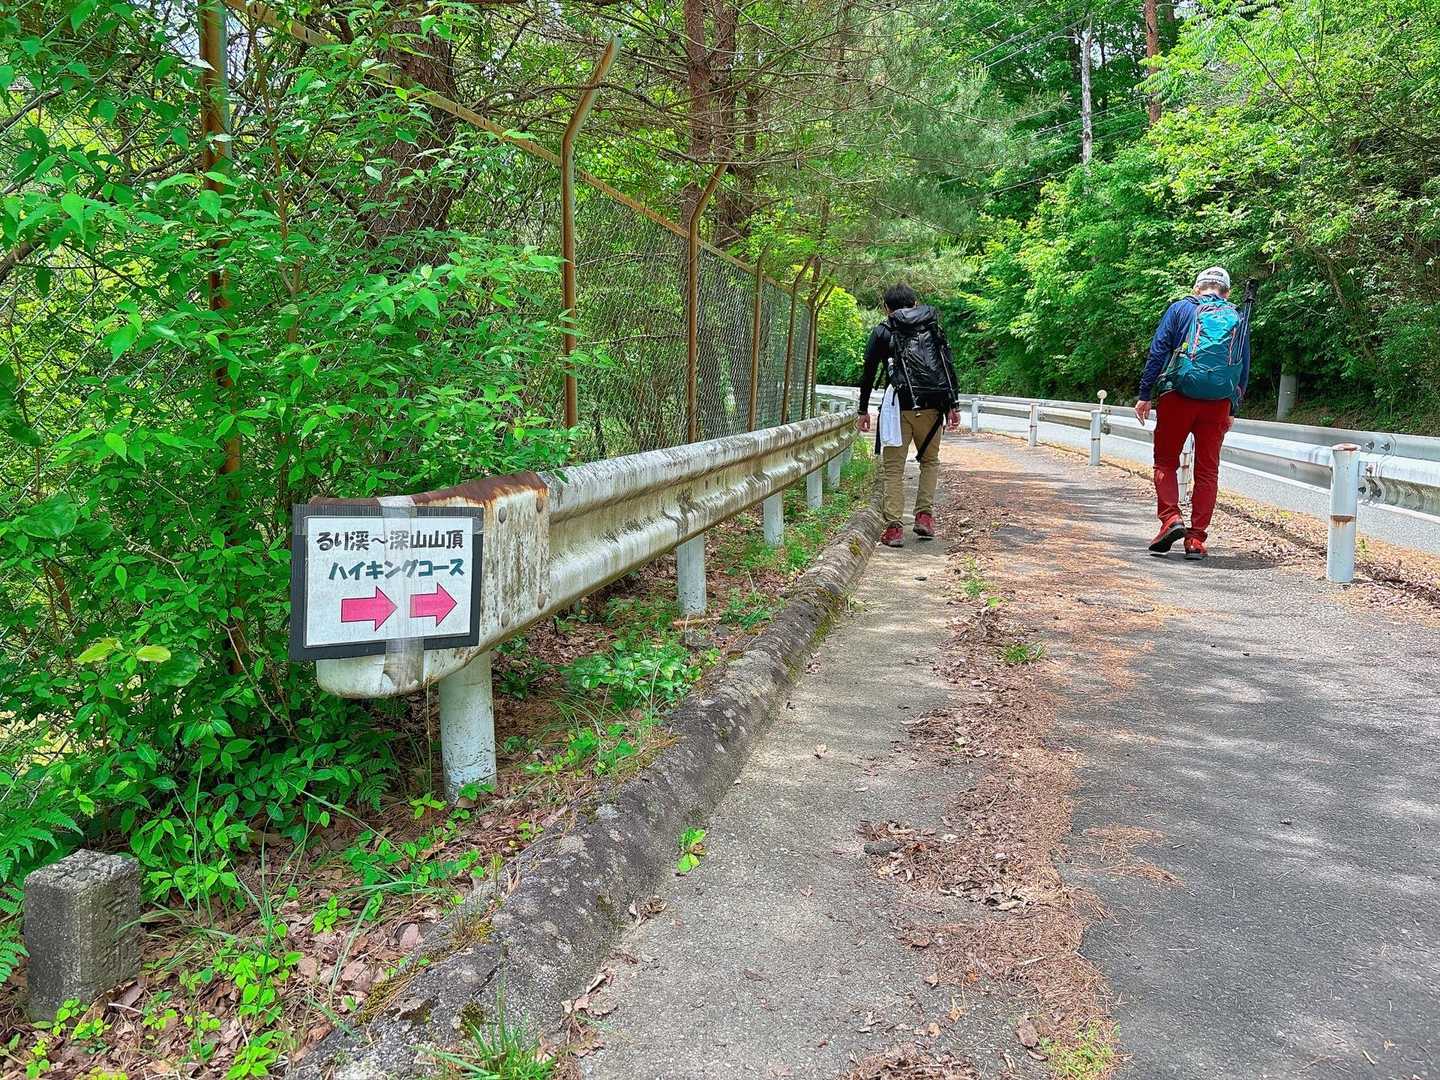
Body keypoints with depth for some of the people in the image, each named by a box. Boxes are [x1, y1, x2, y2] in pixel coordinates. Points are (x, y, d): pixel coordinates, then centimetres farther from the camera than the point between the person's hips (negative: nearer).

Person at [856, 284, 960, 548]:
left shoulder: (883, 332, 11)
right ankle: (925, 516, 8)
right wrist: (953, 406, 8)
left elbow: (868, 372, 10)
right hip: (932, 407, 2)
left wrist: (863, 410, 18)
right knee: (930, 460, 20)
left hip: (899, 406, -2)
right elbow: (950, 367, 9)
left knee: (893, 467, 2)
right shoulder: (934, 328, 17)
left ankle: (894, 528, -4)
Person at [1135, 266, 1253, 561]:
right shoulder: (1239, 319, 17)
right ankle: (1196, 539, 5)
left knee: (1166, 462, 9)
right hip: (1218, 403, 2)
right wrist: (1233, 410, 23)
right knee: (1207, 471, 7)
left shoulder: (1181, 309, 7)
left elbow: (1158, 352, -1)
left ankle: (1170, 519, -10)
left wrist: (1145, 395, 0)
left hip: (1177, 396, -2)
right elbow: (1244, 370, 17)